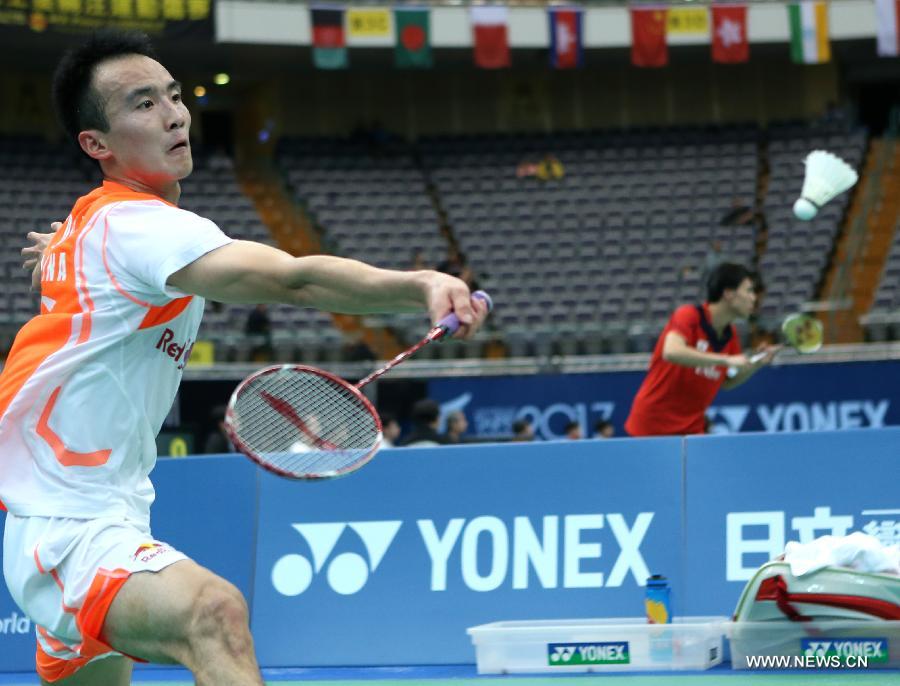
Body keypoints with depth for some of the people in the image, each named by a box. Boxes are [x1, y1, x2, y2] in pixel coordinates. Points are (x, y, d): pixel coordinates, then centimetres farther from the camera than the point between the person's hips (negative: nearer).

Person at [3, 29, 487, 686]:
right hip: (62, 527, -12)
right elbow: (294, 278, -39)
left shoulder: (89, 219, 13)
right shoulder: (137, 224, -20)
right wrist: (419, 284, -48)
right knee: (214, 613, -37)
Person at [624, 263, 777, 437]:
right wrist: (726, 360, -35)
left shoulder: (730, 335, 5)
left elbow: (726, 383, 16)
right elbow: (671, 352, -35)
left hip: (691, 428, 6)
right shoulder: (689, 316, -15)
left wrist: (757, 365, -3)